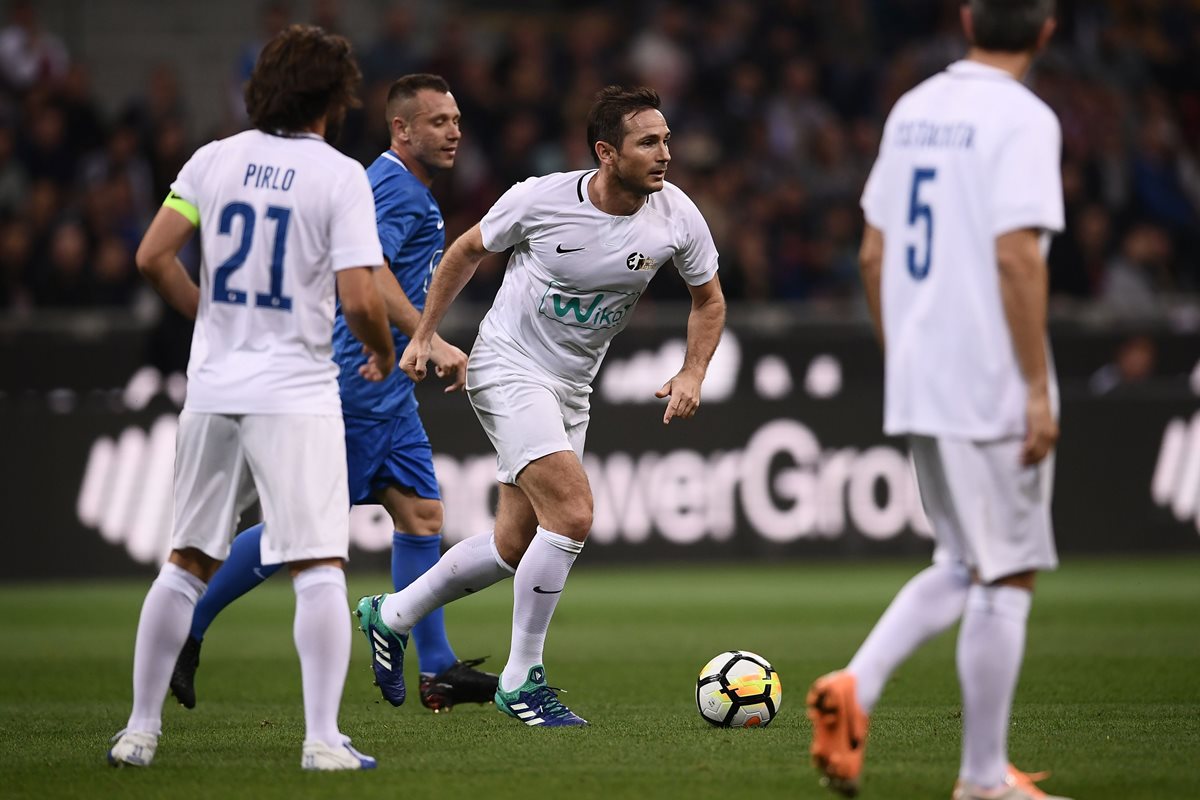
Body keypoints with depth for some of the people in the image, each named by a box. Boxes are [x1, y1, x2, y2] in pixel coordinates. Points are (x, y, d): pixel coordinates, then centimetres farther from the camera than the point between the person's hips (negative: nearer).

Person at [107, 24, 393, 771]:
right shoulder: (341, 176, -8)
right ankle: (322, 738, -10)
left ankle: (141, 729, 16)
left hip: (213, 388, 5)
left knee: (187, 563, 14)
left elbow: (153, 258, 4)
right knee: (321, 568, -3)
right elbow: (360, 299, -15)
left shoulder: (214, 159, 5)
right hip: (296, 394, -5)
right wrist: (384, 353, 6)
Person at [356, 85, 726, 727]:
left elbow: (708, 298, 9)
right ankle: (521, 679, -10)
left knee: (514, 548, 9)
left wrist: (693, 374, -6)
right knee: (572, 512, -23)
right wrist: (424, 336, 3)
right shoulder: (540, 199, -18)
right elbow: (467, 251, 1)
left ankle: (391, 615, 32)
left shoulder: (676, 217, -9)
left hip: (570, 392, 6)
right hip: (507, 368, -6)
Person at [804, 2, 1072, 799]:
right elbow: (1016, 256, -20)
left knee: (964, 567, 18)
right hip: (992, 384, -7)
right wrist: (1040, 389, -17)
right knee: (1007, 576, 1)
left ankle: (856, 687, -1)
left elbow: (873, 254, 14)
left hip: (918, 382, 7)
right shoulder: (1023, 119, -11)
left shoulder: (913, 111, 11)